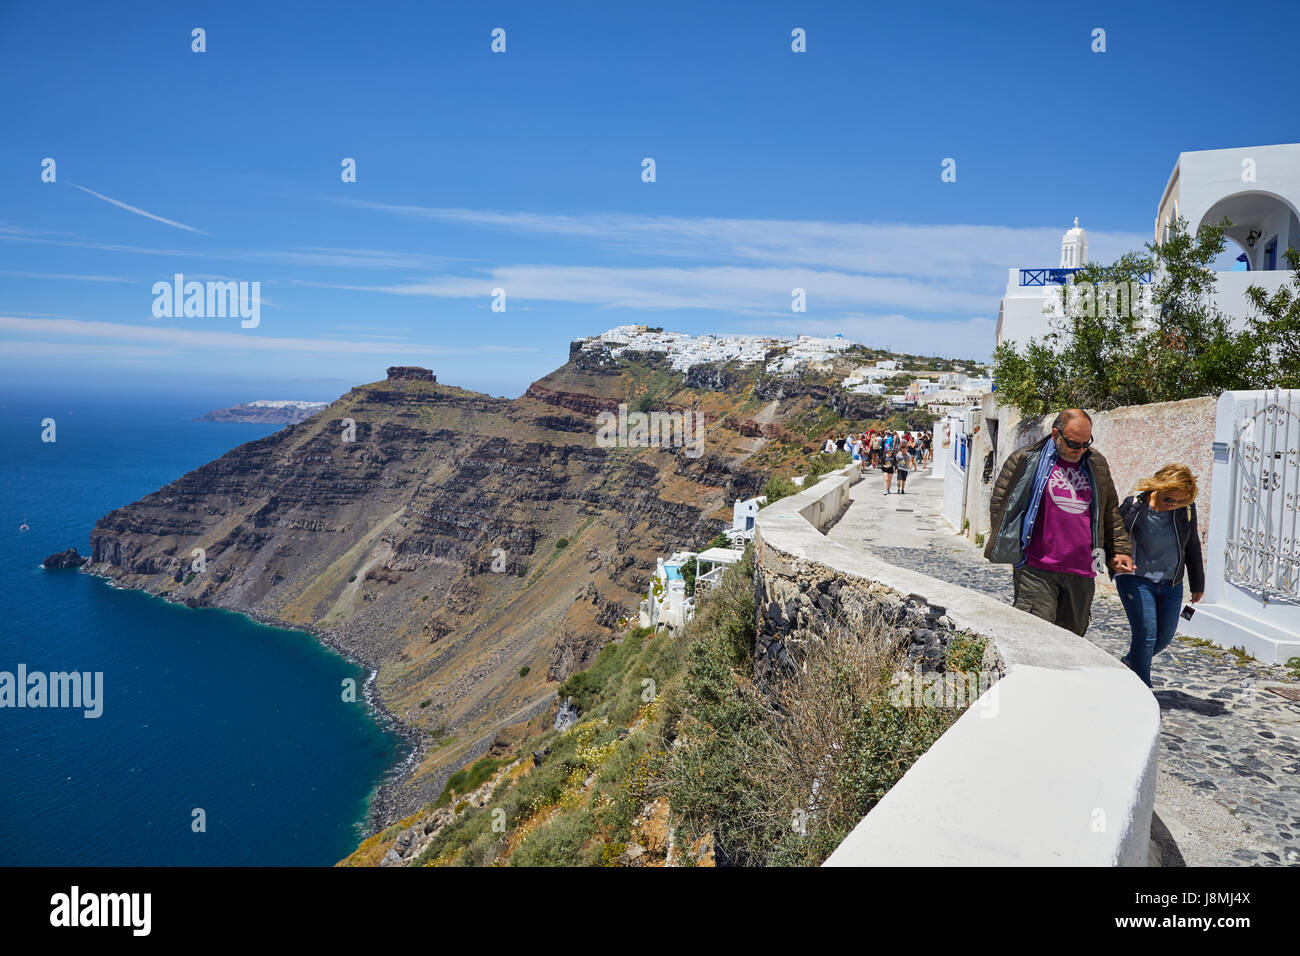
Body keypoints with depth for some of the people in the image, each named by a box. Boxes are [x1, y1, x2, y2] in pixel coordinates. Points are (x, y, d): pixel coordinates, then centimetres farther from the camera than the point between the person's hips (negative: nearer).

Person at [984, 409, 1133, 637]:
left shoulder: (1096, 464, 14)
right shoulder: (1026, 460, -1)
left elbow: (1111, 511, 24)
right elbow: (1000, 504, 2)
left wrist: (1120, 550, 18)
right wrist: (1010, 547, -1)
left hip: (1081, 571, 5)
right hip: (1037, 569, -5)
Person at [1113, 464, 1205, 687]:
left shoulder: (1187, 509, -5)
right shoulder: (1134, 505, -17)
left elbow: (1192, 547, 9)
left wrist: (1197, 584, 16)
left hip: (1171, 585, 5)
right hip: (1136, 580, -4)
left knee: (1164, 637, 10)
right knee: (1146, 634, -11)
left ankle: (1129, 662, 38)